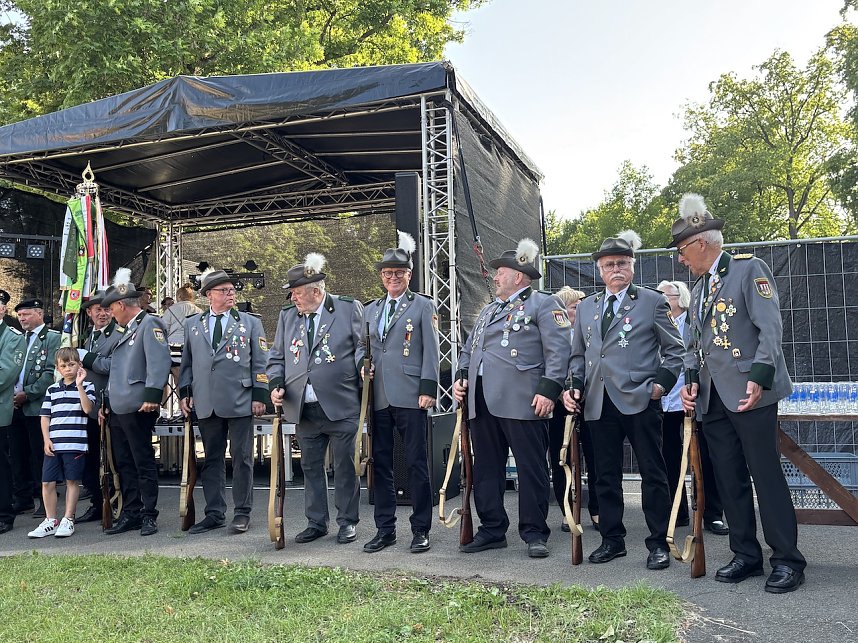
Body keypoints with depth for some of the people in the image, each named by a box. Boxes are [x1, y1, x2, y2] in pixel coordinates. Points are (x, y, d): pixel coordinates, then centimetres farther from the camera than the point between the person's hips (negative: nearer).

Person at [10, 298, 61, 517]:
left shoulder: (52, 338, -3)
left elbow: (51, 373, -11)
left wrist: (27, 394, -14)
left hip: (37, 406, -6)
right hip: (15, 406, 6)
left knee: (40, 455, -1)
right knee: (17, 455, 10)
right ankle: (23, 498, 20)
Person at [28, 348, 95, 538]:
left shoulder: (87, 386, 2)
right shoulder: (52, 389, 13)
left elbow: (87, 409, -13)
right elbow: (45, 416, 12)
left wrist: (79, 386, -16)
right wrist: (46, 440, 2)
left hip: (76, 443, -3)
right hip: (53, 444, 4)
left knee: (72, 480, 3)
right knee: (47, 482, 3)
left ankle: (68, 520, 13)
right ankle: (50, 521, 15)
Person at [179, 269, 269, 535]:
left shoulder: (250, 323, 7)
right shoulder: (192, 324, 13)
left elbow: (260, 363, 3)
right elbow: (187, 362, 17)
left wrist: (260, 396, -4)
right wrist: (184, 392, 7)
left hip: (240, 402, -2)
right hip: (206, 403, 3)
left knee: (242, 458, 2)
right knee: (211, 459, 9)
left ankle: (242, 513, 12)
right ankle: (214, 513, 18)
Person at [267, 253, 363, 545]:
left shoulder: (349, 309, -3)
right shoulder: (287, 315, 11)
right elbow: (277, 356, 15)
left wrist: (363, 378, -9)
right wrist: (276, 384, 0)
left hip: (341, 406, -4)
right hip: (304, 409, 4)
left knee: (344, 466, 5)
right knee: (311, 467, 12)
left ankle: (347, 521, 19)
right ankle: (316, 522, 25)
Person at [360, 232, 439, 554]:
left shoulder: (423, 306, 4)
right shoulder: (370, 310, 17)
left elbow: (430, 351, -2)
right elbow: (361, 346, 23)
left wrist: (428, 389, -10)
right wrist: (362, 367, 1)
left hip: (410, 396, -5)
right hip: (378, 397, 5)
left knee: (416, 463, 1)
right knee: (380, 464, 9)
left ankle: (421, 529, 12)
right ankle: (385, 529, 19)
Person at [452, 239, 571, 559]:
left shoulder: (543, 304, 1)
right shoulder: (489, 310, 25)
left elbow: (558, 350, -8)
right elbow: (469, 348, 29)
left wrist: (549, 389, -16)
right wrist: (461, 376, 12)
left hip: (521, 401, -7)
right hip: (482, 401, 7)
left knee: (531, 467, 0)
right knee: (486, 468, 10)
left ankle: (534, 532, 10)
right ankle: (492, 530, 21)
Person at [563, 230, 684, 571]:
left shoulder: (653, 301, 4)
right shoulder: (586, 306, 16)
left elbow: (674, 349, 5)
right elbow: (579, 354, 19)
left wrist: (663, 382, -8)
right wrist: (575, 386, 5)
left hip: (640, 400, -4)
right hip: (599, 403, 4)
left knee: (653, 473, 3)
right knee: (606, 475, 10)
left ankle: (658, 543, 14)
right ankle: (612, 539, 22)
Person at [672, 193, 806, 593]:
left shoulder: (749, 269, -4)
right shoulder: (700, 287, 18)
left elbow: (771, 328, -11)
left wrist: (759, 378, -20)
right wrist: (691, 379, 5)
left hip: (749, 393, -7)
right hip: (713, 398, 7)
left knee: (766, 475, -3)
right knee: (729, 480, 9)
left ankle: (787, 560, 8)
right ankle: (746, 555, 19)